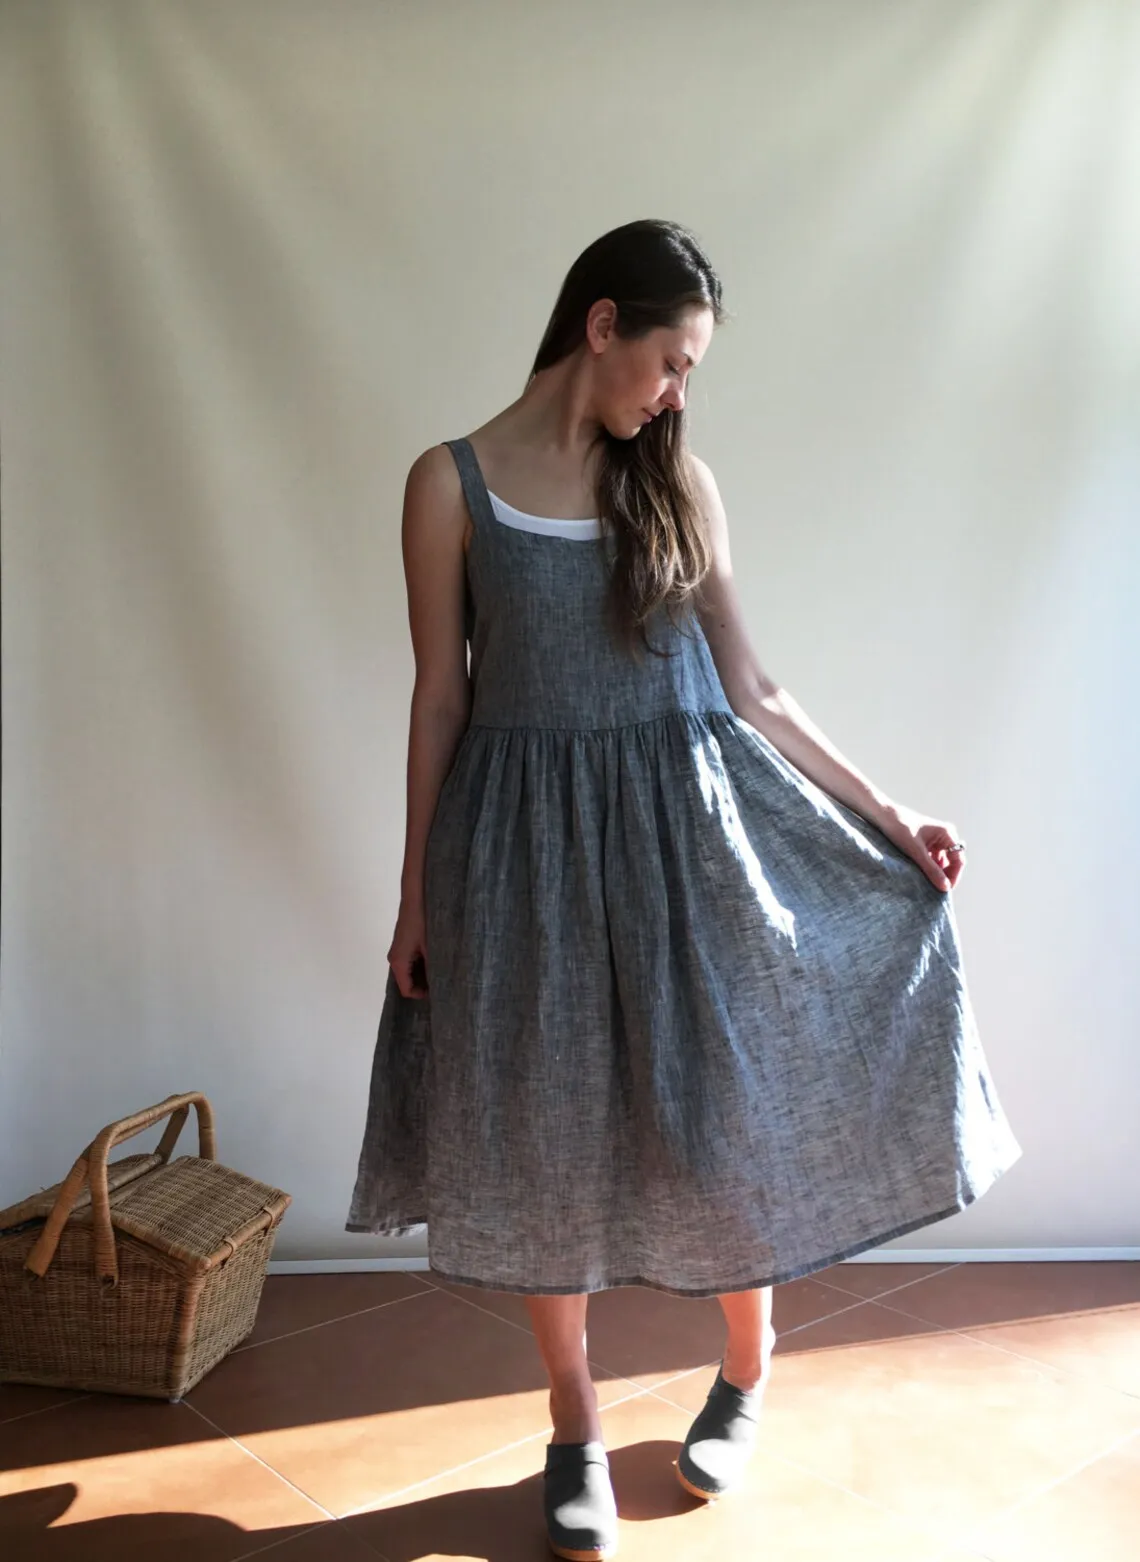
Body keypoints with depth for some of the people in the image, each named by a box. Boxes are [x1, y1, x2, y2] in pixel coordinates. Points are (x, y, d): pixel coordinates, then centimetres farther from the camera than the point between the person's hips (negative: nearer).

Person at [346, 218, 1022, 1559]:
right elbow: (440, 698, 0)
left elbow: (748, 690, 6)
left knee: (716, 1109, 8)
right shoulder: (452, 483, -2)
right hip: (527, 844, -1)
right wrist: (418, 896, 0)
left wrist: (887, 817, 3)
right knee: (543, 1144, 8)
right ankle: (576, 1428, 30)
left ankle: (747, 1378, 37)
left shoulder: (678, 482, 5)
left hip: (682, 832, 2)